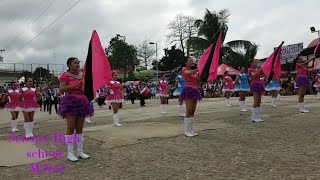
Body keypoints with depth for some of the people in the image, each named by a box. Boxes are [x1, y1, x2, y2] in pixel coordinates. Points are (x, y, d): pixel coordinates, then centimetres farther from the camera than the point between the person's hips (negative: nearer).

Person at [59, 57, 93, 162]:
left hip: (82, 102, 6)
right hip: (70, 102, -6)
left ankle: (80, 151, 16)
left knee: (80, 128, 9)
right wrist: (75, 85, -21)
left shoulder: (82, 75, 15)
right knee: (71, 128, -5)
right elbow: (61, 89, -14)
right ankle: (70, 153, 3)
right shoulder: (65, 75, -3)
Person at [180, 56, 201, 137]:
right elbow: (189, 73, -25)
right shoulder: (184, 69, 0)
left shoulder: (194, 71, 19)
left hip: (195, 91, 7)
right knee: (189, 112, -8)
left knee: (193, 112, 8)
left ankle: (191, 130, 15)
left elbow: (198, 83, 15)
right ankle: (187, 131, -1)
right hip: (188, 91, -7)